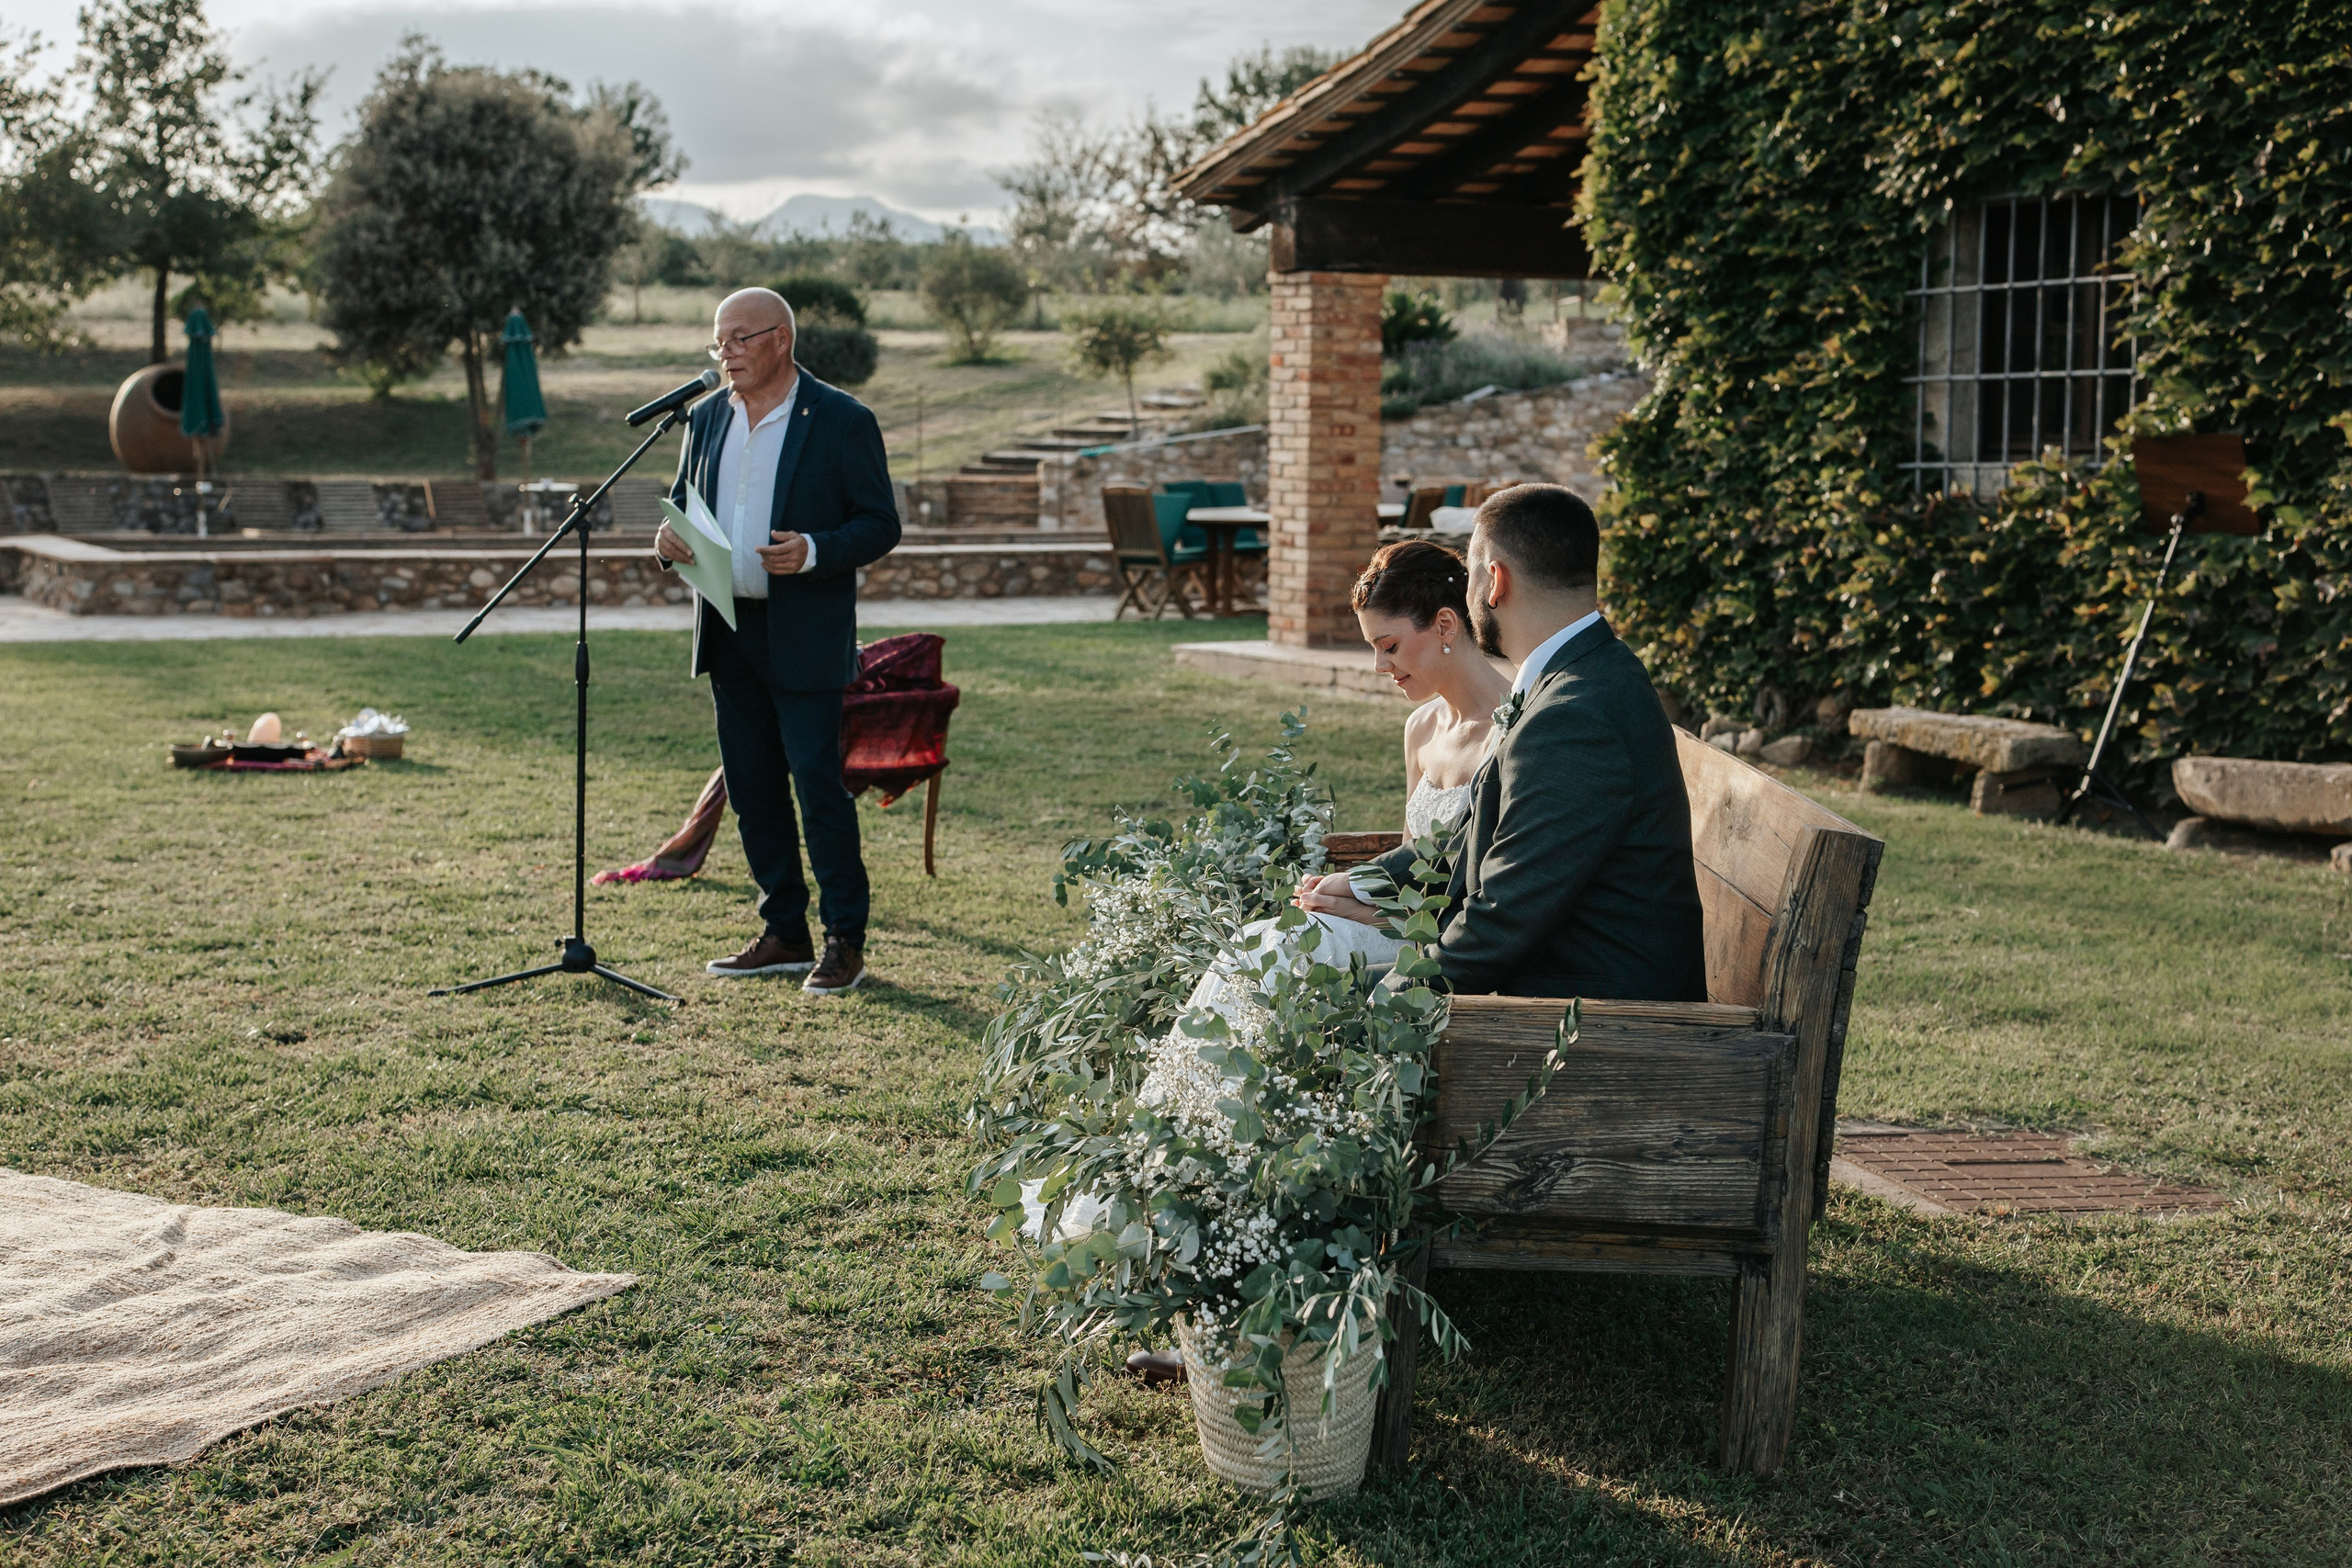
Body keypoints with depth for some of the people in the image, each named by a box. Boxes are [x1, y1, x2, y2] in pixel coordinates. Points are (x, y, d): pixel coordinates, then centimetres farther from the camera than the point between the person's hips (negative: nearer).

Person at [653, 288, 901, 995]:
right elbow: (684, 501, 20)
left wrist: (813, 552, -24)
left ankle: (845, 941, 4)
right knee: (752, 789, 10)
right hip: (729, 631, 6)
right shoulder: (708, 418, 11)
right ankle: (785, 935, 20)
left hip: (804, 636, -6)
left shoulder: (843, 421, -6)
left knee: (818, 783, -6)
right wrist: (670, 537, -4)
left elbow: (880, 525, -7)